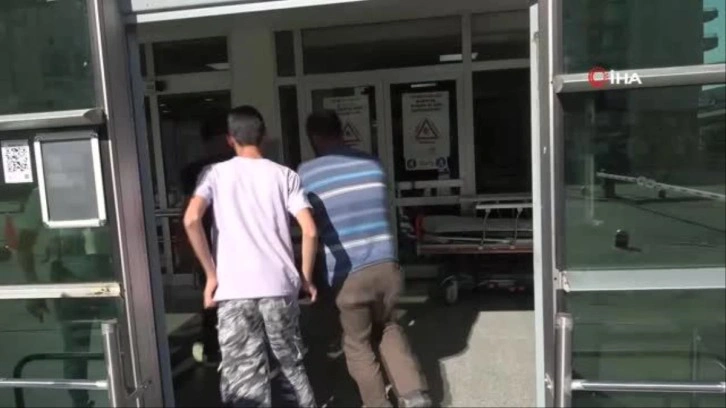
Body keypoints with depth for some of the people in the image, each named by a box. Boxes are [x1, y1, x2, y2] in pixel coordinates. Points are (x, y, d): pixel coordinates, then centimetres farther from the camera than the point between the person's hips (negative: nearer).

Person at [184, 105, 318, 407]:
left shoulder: (216, 173, 6)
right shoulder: (284, 175, 7)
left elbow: (191, 219, -10)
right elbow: (310, 231, -3)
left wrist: (211, 275, -2)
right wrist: (306, 278, 9)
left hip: (233, 289, -1)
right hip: (279, 285, 2)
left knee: (244, 380, 3)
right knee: (290, 366, 20)